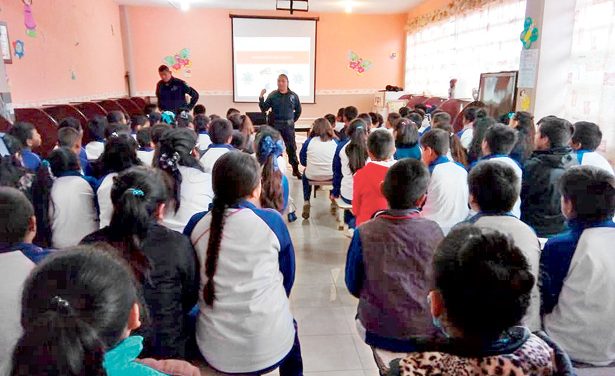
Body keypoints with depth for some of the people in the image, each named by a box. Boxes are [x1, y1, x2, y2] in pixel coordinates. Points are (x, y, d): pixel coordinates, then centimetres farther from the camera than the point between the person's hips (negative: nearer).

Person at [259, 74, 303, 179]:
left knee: (292, 147, 3)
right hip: (275, 125, 0)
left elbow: (298, 110, 12)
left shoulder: (293, 96, 1)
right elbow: (264, 109, -2)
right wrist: (261, 97, -14)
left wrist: (293, 121, 8)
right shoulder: (273, 95, 0)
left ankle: (295, 169, 11)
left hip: (289, 125, 0)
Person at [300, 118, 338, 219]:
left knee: (305, 174, 36)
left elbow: (303, 161, 0)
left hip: (312, 176, 0)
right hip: (331, 176, 1)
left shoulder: (309, 141, -8)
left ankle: (306, 202, 27)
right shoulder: (335, 142, -5)